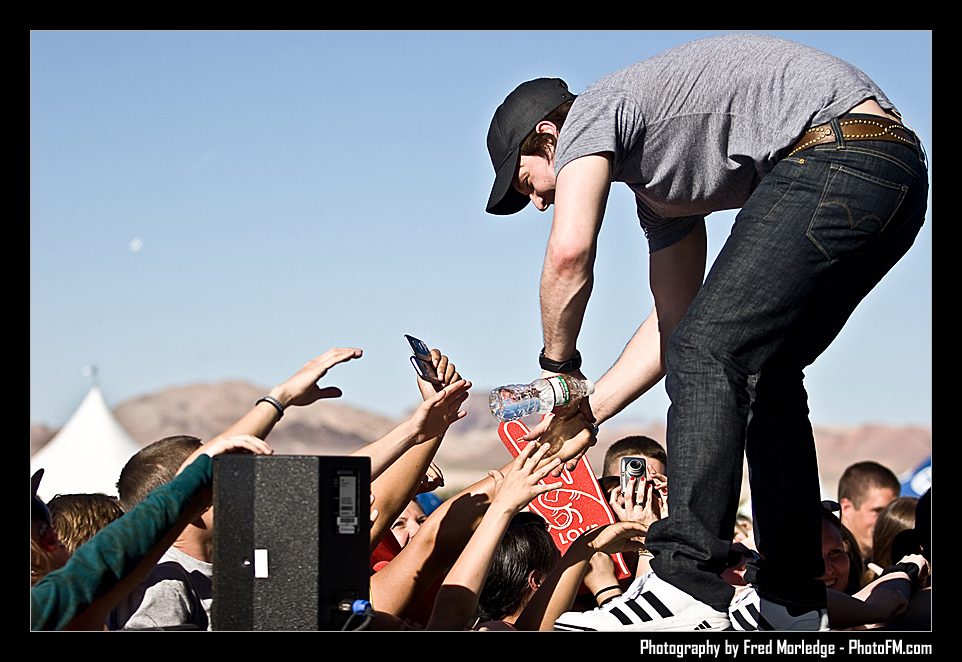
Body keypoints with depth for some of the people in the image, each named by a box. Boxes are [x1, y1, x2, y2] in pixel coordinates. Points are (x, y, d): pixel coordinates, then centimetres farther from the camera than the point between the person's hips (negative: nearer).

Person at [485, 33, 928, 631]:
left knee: (707, 354, -12)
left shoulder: (588, 114, 4)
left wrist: (558, 367, 4)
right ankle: (794, 600, 18)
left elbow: (570, 253, -12)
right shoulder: (654, 182, 31)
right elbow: (674, 319, 33)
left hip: (836, 149, -11)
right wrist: (589, 411, 31)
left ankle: (687, 589, -19)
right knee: (761, 369, 18)